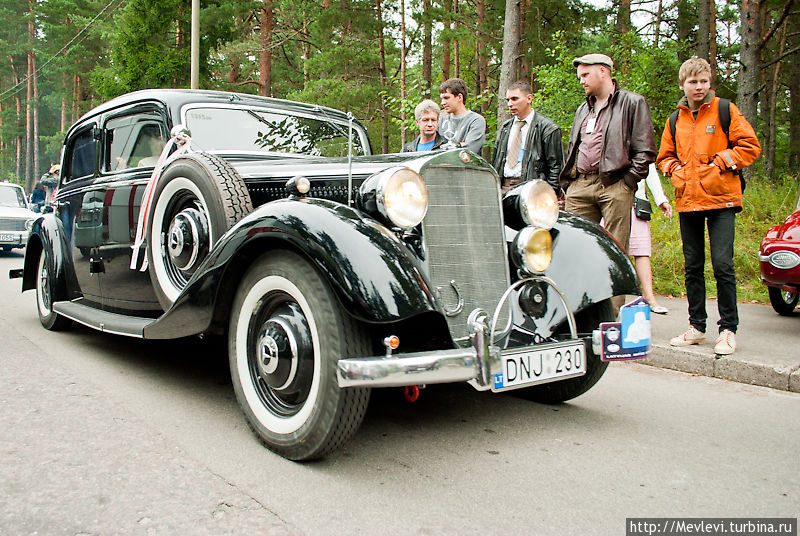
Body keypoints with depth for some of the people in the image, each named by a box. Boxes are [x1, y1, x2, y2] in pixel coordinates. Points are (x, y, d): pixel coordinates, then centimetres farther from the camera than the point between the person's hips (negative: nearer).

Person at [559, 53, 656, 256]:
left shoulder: (633, 102, 6)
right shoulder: (582, 109, 27)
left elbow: (645, 151, 0)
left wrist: (627, 181, -9)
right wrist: (566, 184, 15)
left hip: (615, 187, -5)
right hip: (579, 187, 6)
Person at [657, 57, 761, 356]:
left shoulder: (725, 110, 3)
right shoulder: (675, 120, 15)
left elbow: (750, 146, 1)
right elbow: (665, 156, 23)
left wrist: (722, 161, -9)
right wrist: (675, 169, 4)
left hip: (720, 198, -4)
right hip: (688, 201, 4)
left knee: (722, 264, -9)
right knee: (693, 266, 8)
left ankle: (728, 329, 0)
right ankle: (696, 326, 18)